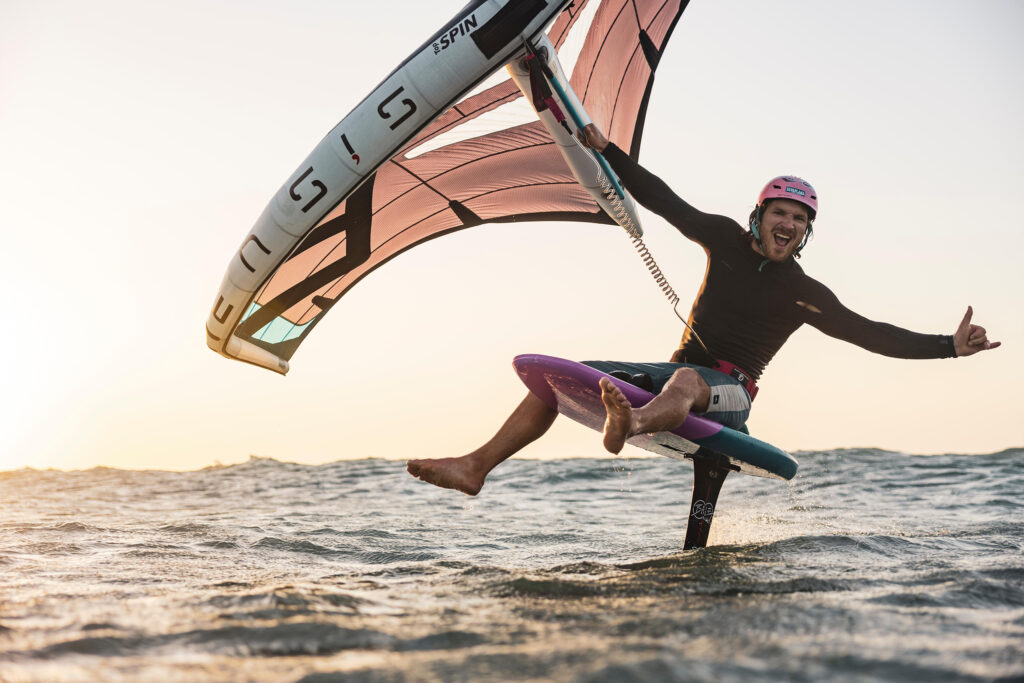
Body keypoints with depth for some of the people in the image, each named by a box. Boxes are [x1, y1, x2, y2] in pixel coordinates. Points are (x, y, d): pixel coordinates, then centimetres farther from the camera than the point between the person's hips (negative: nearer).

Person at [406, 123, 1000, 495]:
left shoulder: (805, 294, 3)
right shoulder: (727, 240, 10)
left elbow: (870, 334, 1)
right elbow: (665, 202, 12)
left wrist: (949, 346, -9)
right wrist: (604, 149, 9)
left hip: (726, 393, -5)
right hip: (676, 372, 5)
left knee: (685, 383, -44)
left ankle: (630, 426, -78)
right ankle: (477, 467, -11)